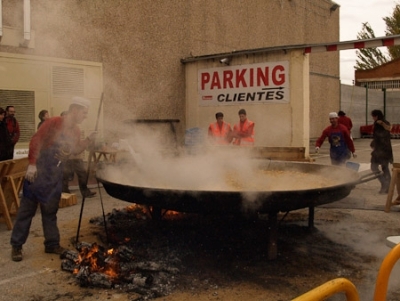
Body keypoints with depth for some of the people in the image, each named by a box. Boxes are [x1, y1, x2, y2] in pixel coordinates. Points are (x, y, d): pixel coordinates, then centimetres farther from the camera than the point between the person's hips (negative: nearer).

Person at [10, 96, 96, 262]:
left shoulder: (75, 131, 6)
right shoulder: (54, 122, -17)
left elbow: (75, 150, 16)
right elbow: (36, 140, -19)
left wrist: (89, 140, 0)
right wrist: (32, 164, -25)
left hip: (56, 173, 7)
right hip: (39, 169, -7)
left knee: (50, 209, 14)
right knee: (27, 208, 0)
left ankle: (52, 244, 22)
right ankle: (16, 245, 11)